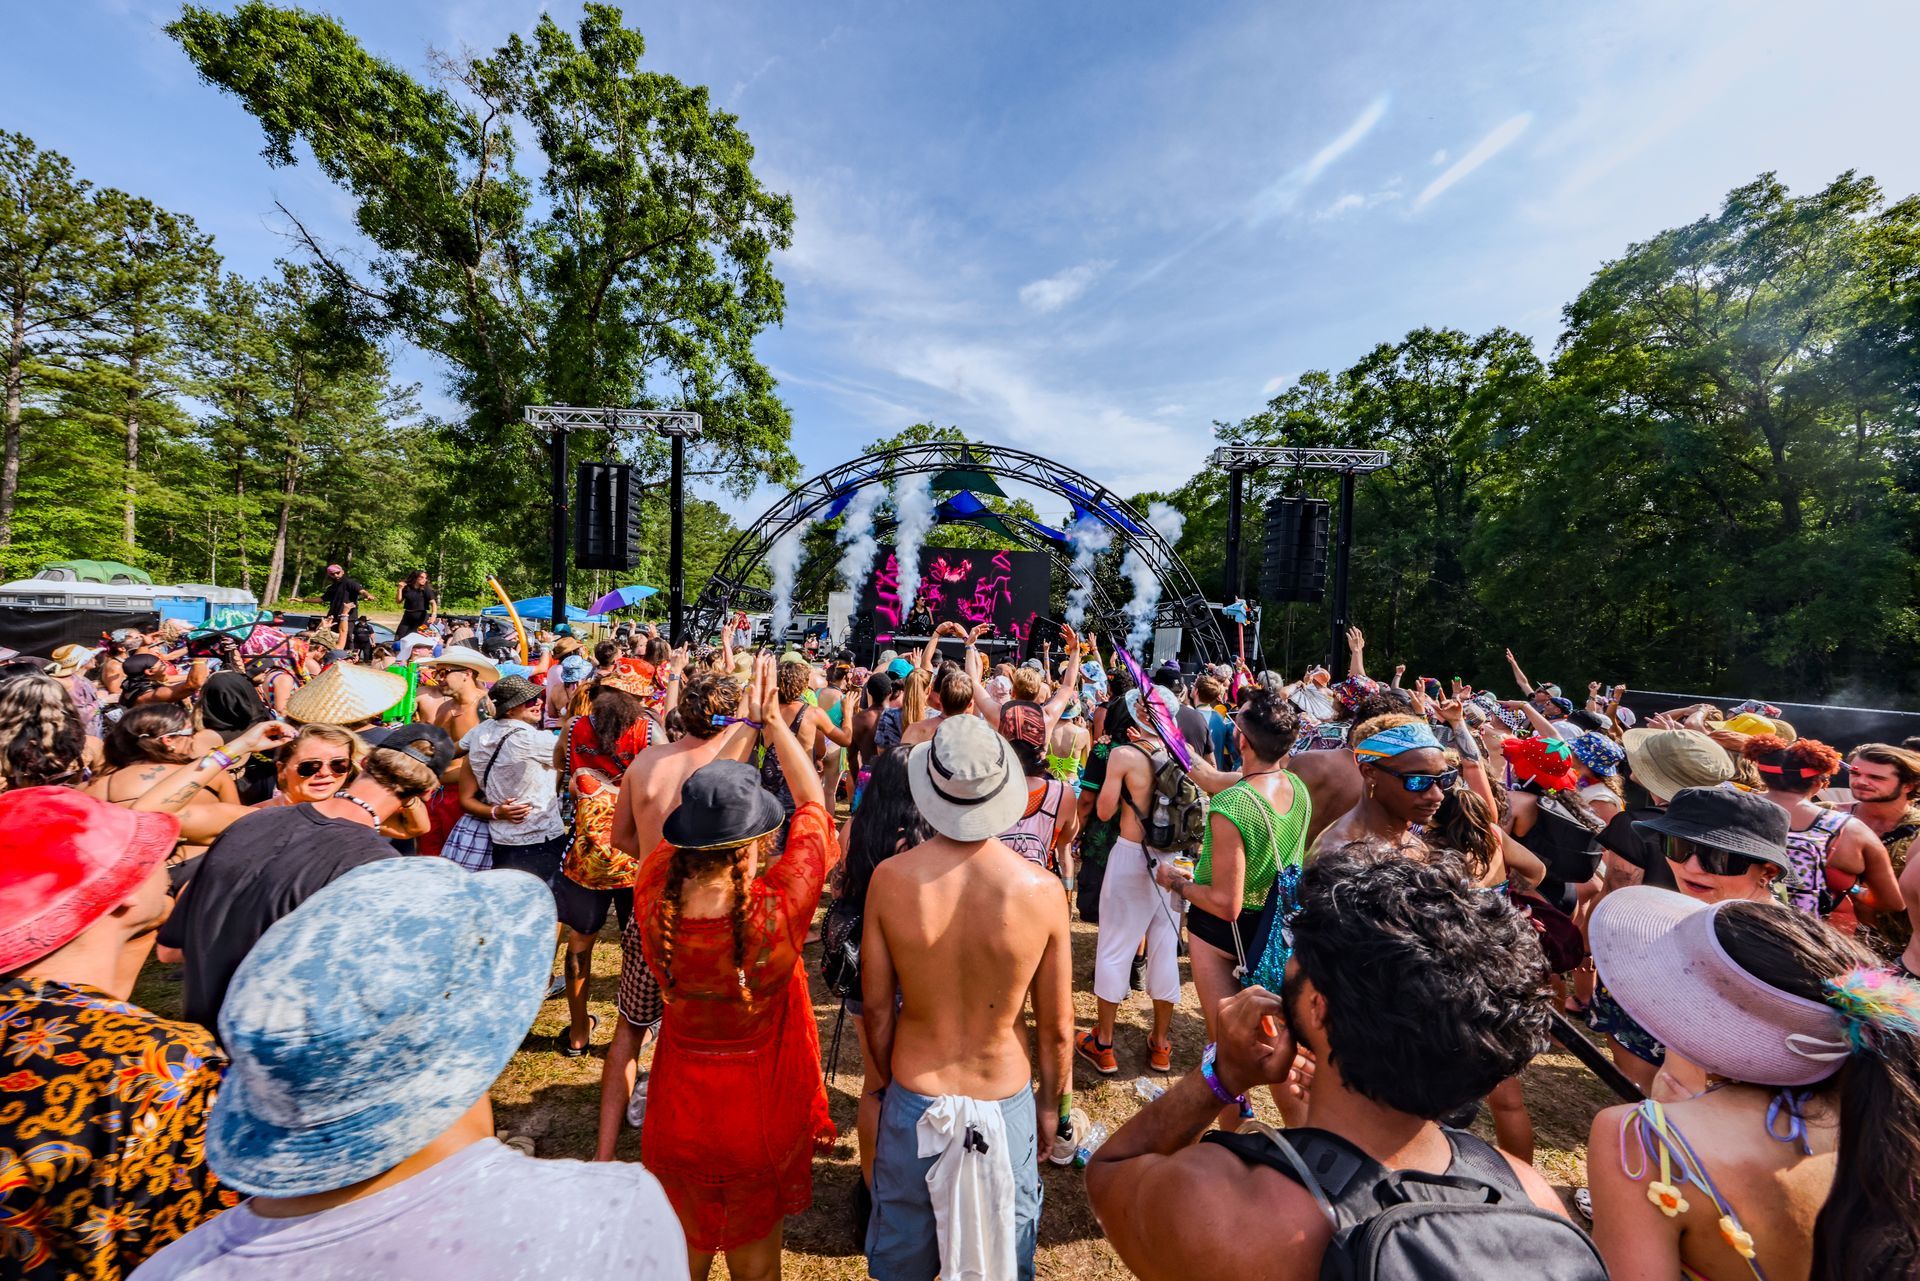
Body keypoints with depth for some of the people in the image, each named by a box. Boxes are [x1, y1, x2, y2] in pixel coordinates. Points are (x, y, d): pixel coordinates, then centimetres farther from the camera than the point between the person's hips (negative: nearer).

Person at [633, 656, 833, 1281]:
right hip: (760, 1120, -2)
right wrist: (772, 718, -11)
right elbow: (813, 802, -19)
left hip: (677, 1113, 3)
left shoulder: (653, 902, -26)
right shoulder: (781, 908, -35)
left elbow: (697, 810, -8)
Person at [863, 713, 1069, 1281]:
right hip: (1005, 1101, 0)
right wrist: (1052, 1104, 10)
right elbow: (1056, 1027, -8)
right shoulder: (1042, 889, -22)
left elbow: (876, 1005, -7)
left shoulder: (890, 878, -21)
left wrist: (887, 1078, 11)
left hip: (913, 1099, 1)